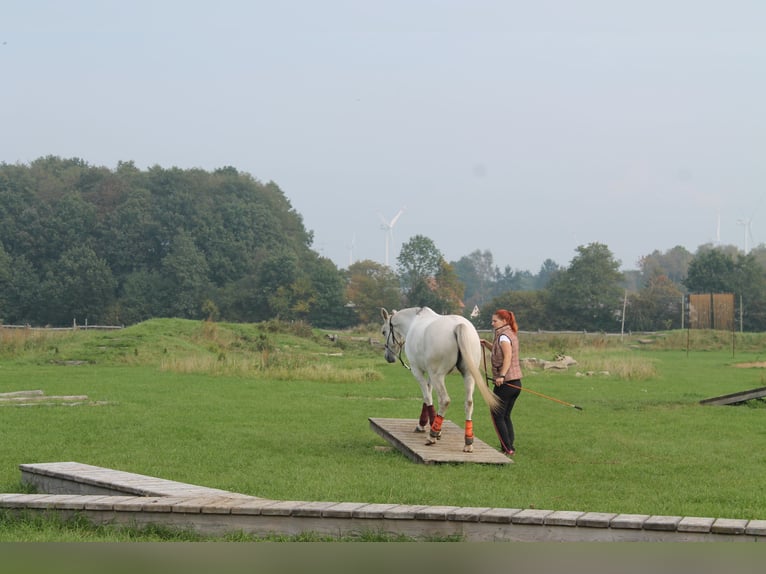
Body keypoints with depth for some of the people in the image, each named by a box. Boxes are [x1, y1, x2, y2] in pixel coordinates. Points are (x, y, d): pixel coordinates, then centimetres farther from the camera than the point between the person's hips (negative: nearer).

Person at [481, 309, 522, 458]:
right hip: (516, 383, 9)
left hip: (505, 383, -9)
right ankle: (510, 446, 14)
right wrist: (486, 344, 16)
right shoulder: (512, 334, 15)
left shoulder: (503, 336, -13)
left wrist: (502, 375, -37)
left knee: (497, 416, 0)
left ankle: (507, 448, -3)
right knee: (506, 416, 16)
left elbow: (508, 356, -28)